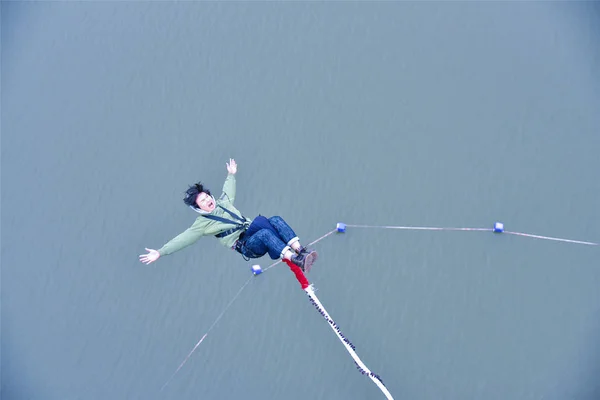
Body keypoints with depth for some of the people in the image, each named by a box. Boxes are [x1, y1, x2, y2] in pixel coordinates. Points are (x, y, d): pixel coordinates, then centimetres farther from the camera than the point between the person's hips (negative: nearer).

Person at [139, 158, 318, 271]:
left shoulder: (222, 202, 18)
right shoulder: (202, 223, 0)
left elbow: (228, 191, 39)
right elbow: (184, 238, -6)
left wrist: (231, 175, 49)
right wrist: (161, 252, -14)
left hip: (253, 233, 6)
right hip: (246, 246, -6)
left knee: (275, 220, -23)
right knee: (265, 232, -37)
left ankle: (300, 250, -31)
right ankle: (296, 260, -45)